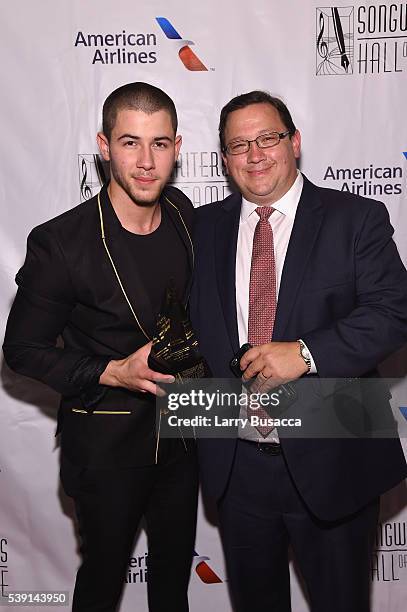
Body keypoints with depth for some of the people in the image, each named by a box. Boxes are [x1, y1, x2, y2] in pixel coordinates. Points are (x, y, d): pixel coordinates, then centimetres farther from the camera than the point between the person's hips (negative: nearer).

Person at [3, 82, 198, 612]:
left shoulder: (184, 213, -5)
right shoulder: (60, 242, -23)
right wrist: (112, 373, -25)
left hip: (180, 432, 5)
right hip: (106, 445, -5)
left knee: (176, 562, 26)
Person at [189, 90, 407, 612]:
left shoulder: (356, 218, -5)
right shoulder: (205, 227, 5)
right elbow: (190, 319, 9)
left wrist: (305, 353, -25)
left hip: (330, 464, -2)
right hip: (235, 465, 3)